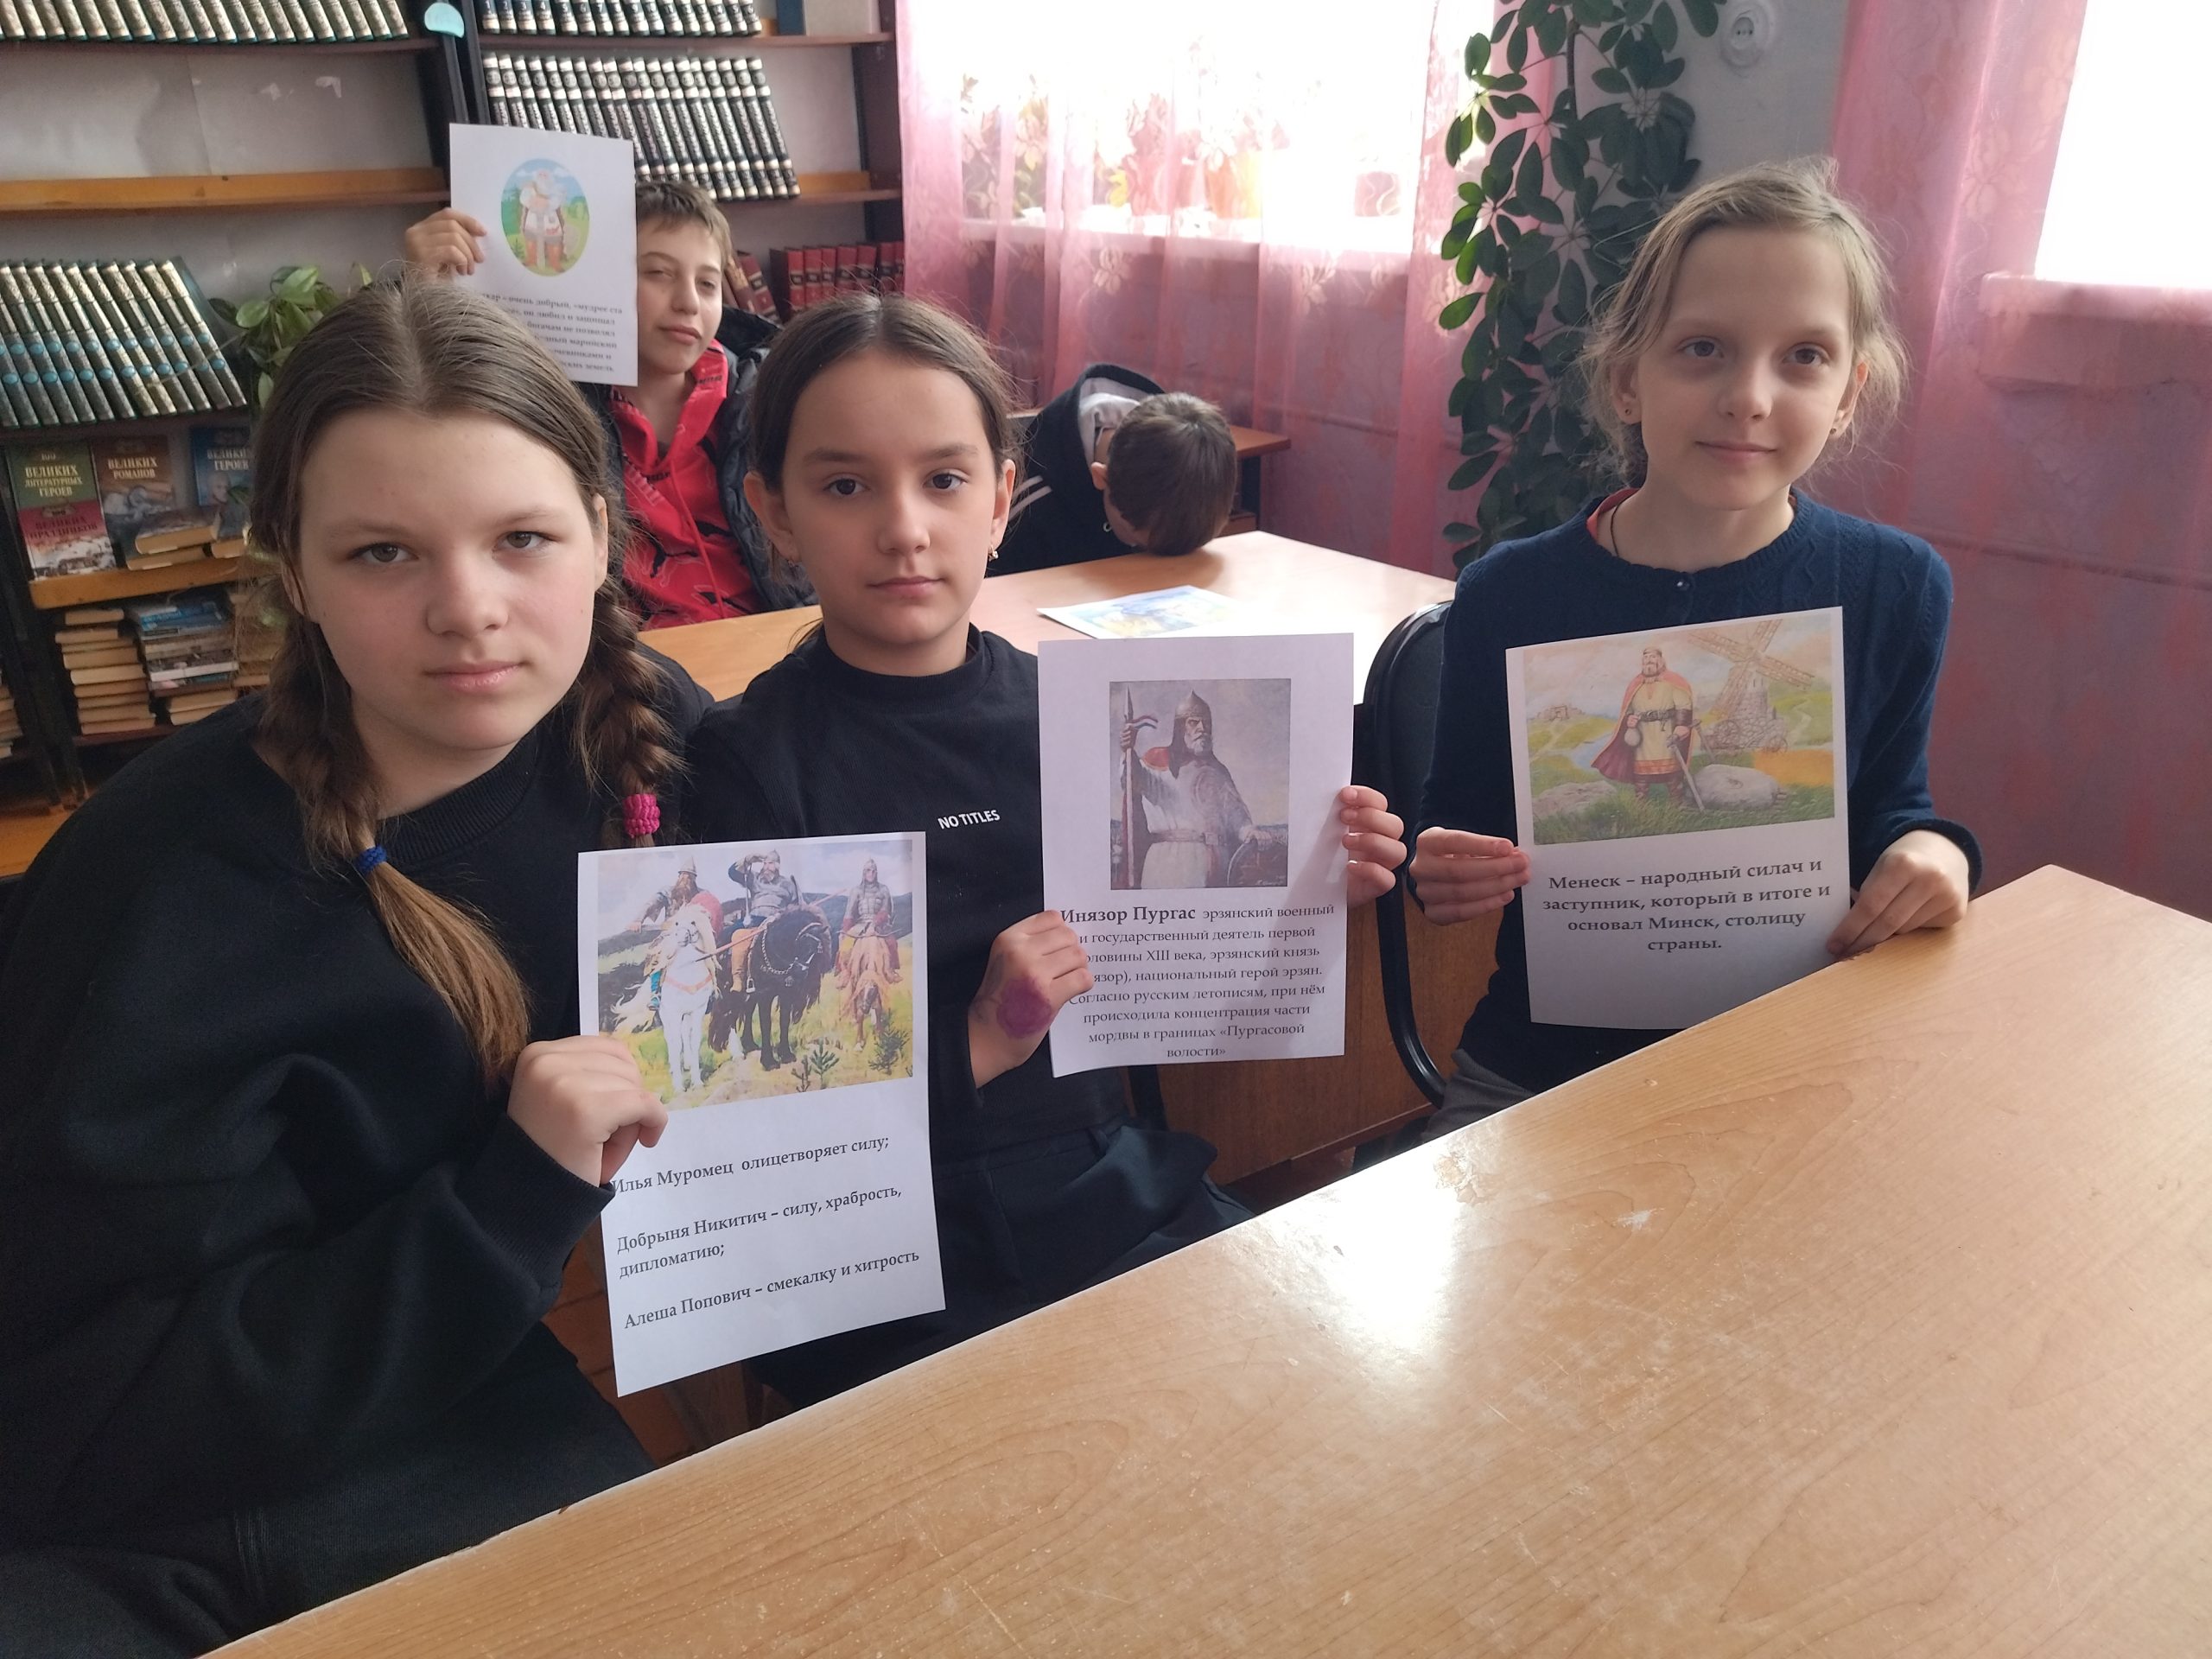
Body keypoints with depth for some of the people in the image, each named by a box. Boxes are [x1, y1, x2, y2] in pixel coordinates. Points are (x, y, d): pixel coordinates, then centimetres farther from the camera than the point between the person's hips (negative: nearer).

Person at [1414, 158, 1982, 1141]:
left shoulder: (1898, 590, -6)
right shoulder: (1509, 598, -10)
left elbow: (1888, 804, 7)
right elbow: (1461, 820, 1)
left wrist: (1931, 852, -14)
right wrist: (1441, 873, -21)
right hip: (1536, 1073, -1)